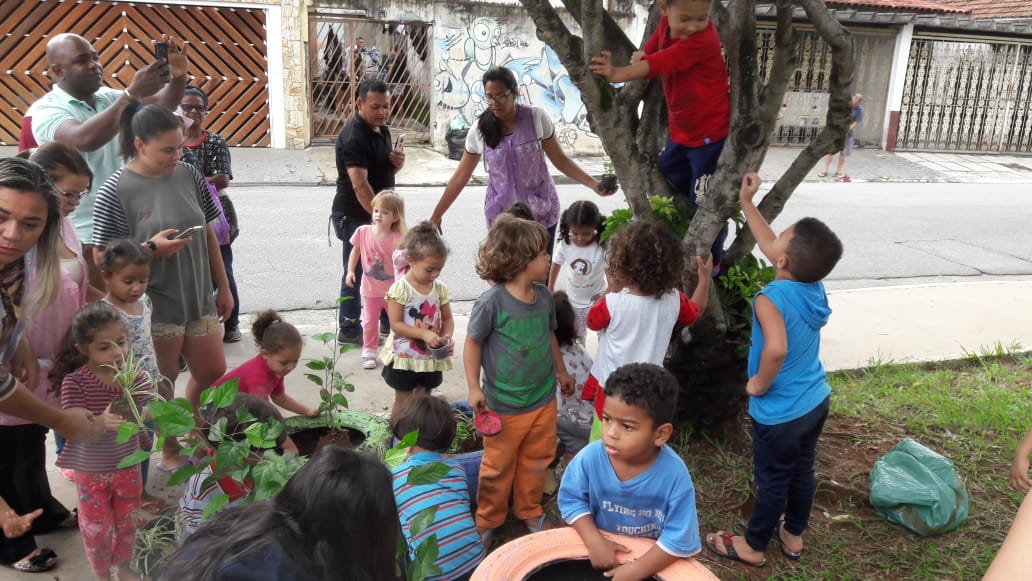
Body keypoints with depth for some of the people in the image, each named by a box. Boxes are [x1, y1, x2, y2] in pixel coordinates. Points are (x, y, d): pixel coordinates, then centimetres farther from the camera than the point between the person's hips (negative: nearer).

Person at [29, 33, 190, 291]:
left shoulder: (110, 98, 9)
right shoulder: (46, 110, -10)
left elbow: (164, 104, -5)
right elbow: (85, 139, -31)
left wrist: (178, 76, -26)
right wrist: (132, 95, -34)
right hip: (85, 238, -6)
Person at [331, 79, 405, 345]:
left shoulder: (382, 129, 9)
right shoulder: (353, 137, -20)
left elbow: (388, 169, 20)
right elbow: (360, 185, -28)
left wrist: (398, 161, -3)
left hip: (378, 213, 9)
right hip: (355, 216, -9)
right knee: (356, 273, 2)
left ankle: (388, 322, 32)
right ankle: (349, 330, 16)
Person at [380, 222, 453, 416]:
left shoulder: (440, 289, -2)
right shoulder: (400, 288, -16)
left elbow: (447, 319, 5)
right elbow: (396, 324, -18)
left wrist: (447, 336, -16)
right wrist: (424, 334, -27)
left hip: (431, 357, 4)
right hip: (404, 357, -4)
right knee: (403, 401, 11)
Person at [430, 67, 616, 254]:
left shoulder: (536, 118, -7)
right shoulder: (479, 131, -4)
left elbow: (560, 160, 2)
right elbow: (461, 176, 4)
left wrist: (594, 184, -9)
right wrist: (436, 216, 4)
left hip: (541, 212, 0)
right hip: (501, 215, 1)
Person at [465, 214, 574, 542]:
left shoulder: (543, 295, -3)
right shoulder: (492, 302, -21)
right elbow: (473, 342, -11)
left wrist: (560, 371, 21)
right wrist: (474, 388, -14)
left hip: (544, 399, 6)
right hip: (504, 405, -5)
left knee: (537, 462, 20)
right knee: (498, 467, 12)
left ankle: (529, 511, 42)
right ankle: (488, 520, 34)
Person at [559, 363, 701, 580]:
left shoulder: (674, 474, -27)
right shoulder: (590, 457, -22)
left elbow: (679, 538, -20)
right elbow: (572, 500, -7)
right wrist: (595, 542, -18)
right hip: (602, 552, 1)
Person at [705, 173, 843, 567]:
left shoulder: (771, 298, -29)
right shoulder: (815, 285, -7)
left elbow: (776, 349, -46)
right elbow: (768, 247, 7)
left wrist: (759, 384, -27)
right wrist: (747, 203, 12)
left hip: (780, 412, -7)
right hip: (816, 401, 7)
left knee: (772, 480, 12)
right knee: (802, 471, 24)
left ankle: (753, 546, 33)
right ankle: (793, 535, 45)